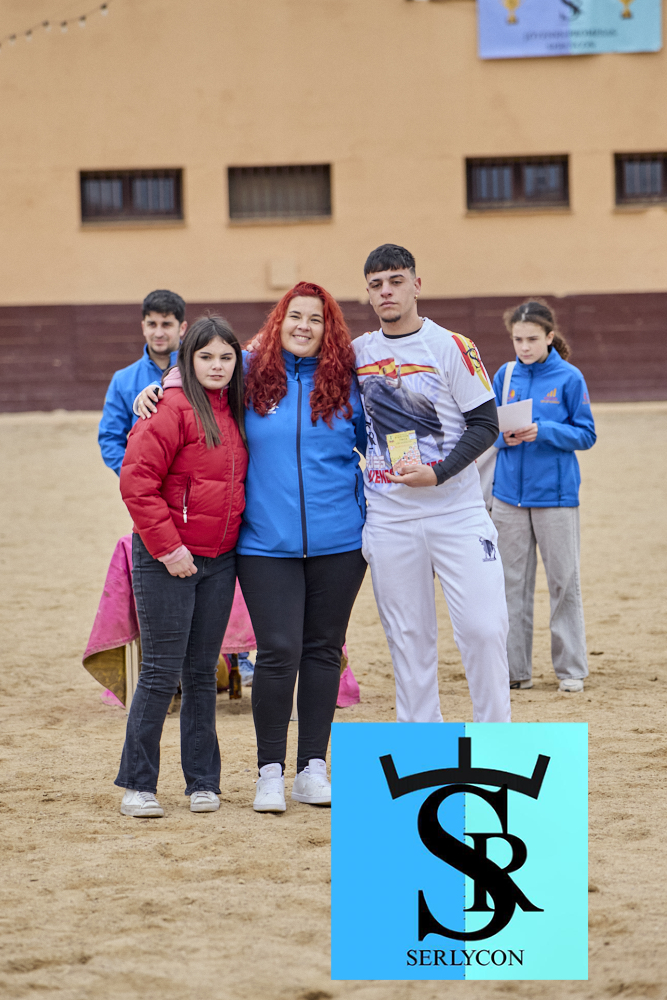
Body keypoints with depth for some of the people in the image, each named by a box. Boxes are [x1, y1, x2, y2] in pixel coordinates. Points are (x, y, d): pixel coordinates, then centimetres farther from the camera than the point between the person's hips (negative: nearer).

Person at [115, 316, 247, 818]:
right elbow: (137, 482, -17)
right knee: (162, 672, -4)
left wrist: (236, 536, 9)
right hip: (167, 560, -6)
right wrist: (167, 547, -17)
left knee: (202, 673, 11)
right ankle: (138, 784, 5)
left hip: (219, 560, 6)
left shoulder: (234, 414, 9)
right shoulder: (173, 409, -13)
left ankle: (202, 781, 17)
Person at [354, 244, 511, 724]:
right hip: (388, 518, 3)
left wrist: (437, 473, -15)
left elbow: (485, 423, -4)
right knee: (408, 638, 5)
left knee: (484, 627, -9)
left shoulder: (452, 347, -2)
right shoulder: (357, 354, 9)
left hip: (457, 509, -3)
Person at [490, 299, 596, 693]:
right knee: (513, 582, 6)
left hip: (555, 494, -3)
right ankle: (516, 668, 13)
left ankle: (572, 668, 10)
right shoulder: (505, 376, 6)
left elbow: (586, 435, -4)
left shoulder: (569, 378, -3)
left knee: (564, 580, 1)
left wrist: (542, 431, -18)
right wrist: (504, 436, -10)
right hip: (510, 493, 3)